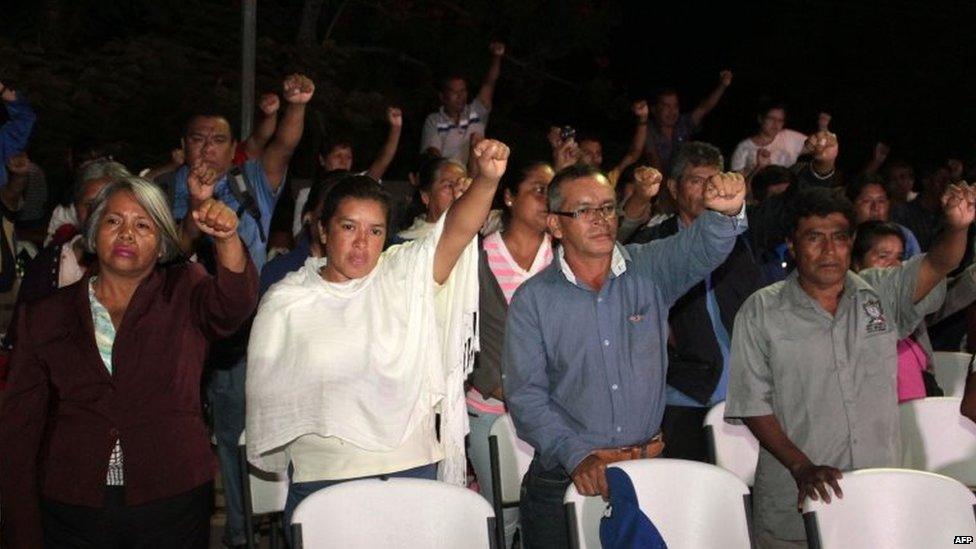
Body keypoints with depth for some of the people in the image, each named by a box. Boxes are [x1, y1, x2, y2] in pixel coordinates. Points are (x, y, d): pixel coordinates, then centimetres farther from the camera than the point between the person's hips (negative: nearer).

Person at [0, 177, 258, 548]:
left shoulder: (183, 293, 5)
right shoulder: (46, 316, 5)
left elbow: (234, 305, -17)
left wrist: (226, 239, -37)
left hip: (173, 504, 0)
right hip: (73, 511, 1)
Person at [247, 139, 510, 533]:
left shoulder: (406, 277, 0)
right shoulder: (285, 303, 0)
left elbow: (456, 230, -17)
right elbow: (269, 396, 8)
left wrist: (487, 180, -34)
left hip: (413, 471, 1)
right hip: (322, 480, -1)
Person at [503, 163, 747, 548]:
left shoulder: (650, 270, 3)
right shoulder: (532, 300, -2)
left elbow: (703, 246, -16)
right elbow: (525, 396, -7)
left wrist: (726, 212, -38)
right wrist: (577, 457, -19)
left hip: (648, 472, 1)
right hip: (566, 480, -1)